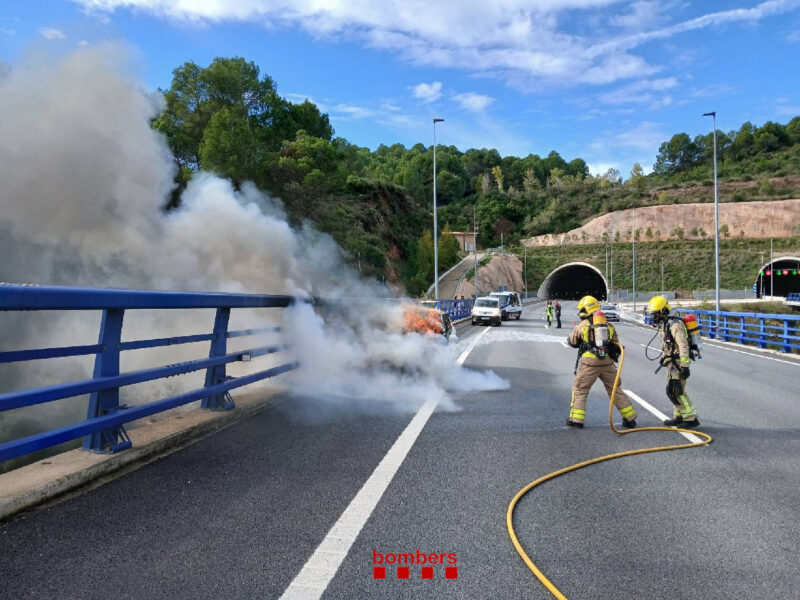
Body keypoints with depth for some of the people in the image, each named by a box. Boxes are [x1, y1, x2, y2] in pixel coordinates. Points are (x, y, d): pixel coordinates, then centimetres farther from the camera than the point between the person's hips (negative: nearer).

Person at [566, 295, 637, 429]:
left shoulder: (582, 326, -3)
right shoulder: (608, 325, 9)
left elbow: (572, 342, 10)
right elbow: (616, 345, 12)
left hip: (589, 363, -4)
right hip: (607, 363, 4)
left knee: (579, 389, 9)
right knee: (615, 390, 15)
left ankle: (576, 419, 7)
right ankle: (630, 419, 20)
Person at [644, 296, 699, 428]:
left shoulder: (675, 325, -19)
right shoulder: (663, 325, 12)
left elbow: (683, 346, -23)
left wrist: (684, 366, -25)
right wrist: (664, 360, 23)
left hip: (678, 362, -10)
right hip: (671, 363, 10)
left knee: (677, 391, -10)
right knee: (672, 391, 14)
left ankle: (691, 418, -4)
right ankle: (679, 417, 24)